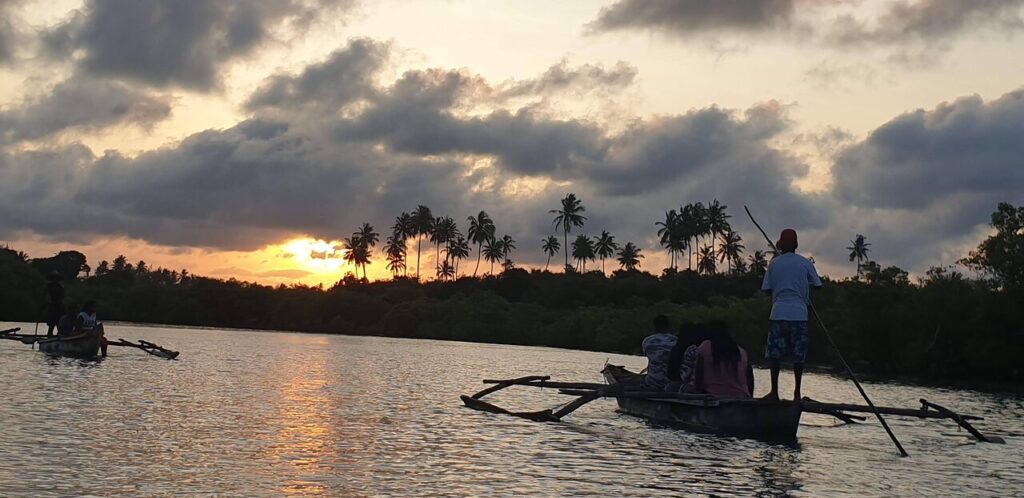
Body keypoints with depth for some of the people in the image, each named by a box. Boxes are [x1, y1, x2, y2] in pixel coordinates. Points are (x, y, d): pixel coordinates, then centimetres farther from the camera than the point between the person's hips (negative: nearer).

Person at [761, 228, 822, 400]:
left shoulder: (774, 263, 2)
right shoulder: (805, 263, 3)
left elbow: (767, 289, 4)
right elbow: (817, 285, 9)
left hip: (778, 313, -1)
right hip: (799, 314, 1)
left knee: (775, 354, 4)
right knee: (798, 355, 7)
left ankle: (774, 391, 2)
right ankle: (797, 392, 8)